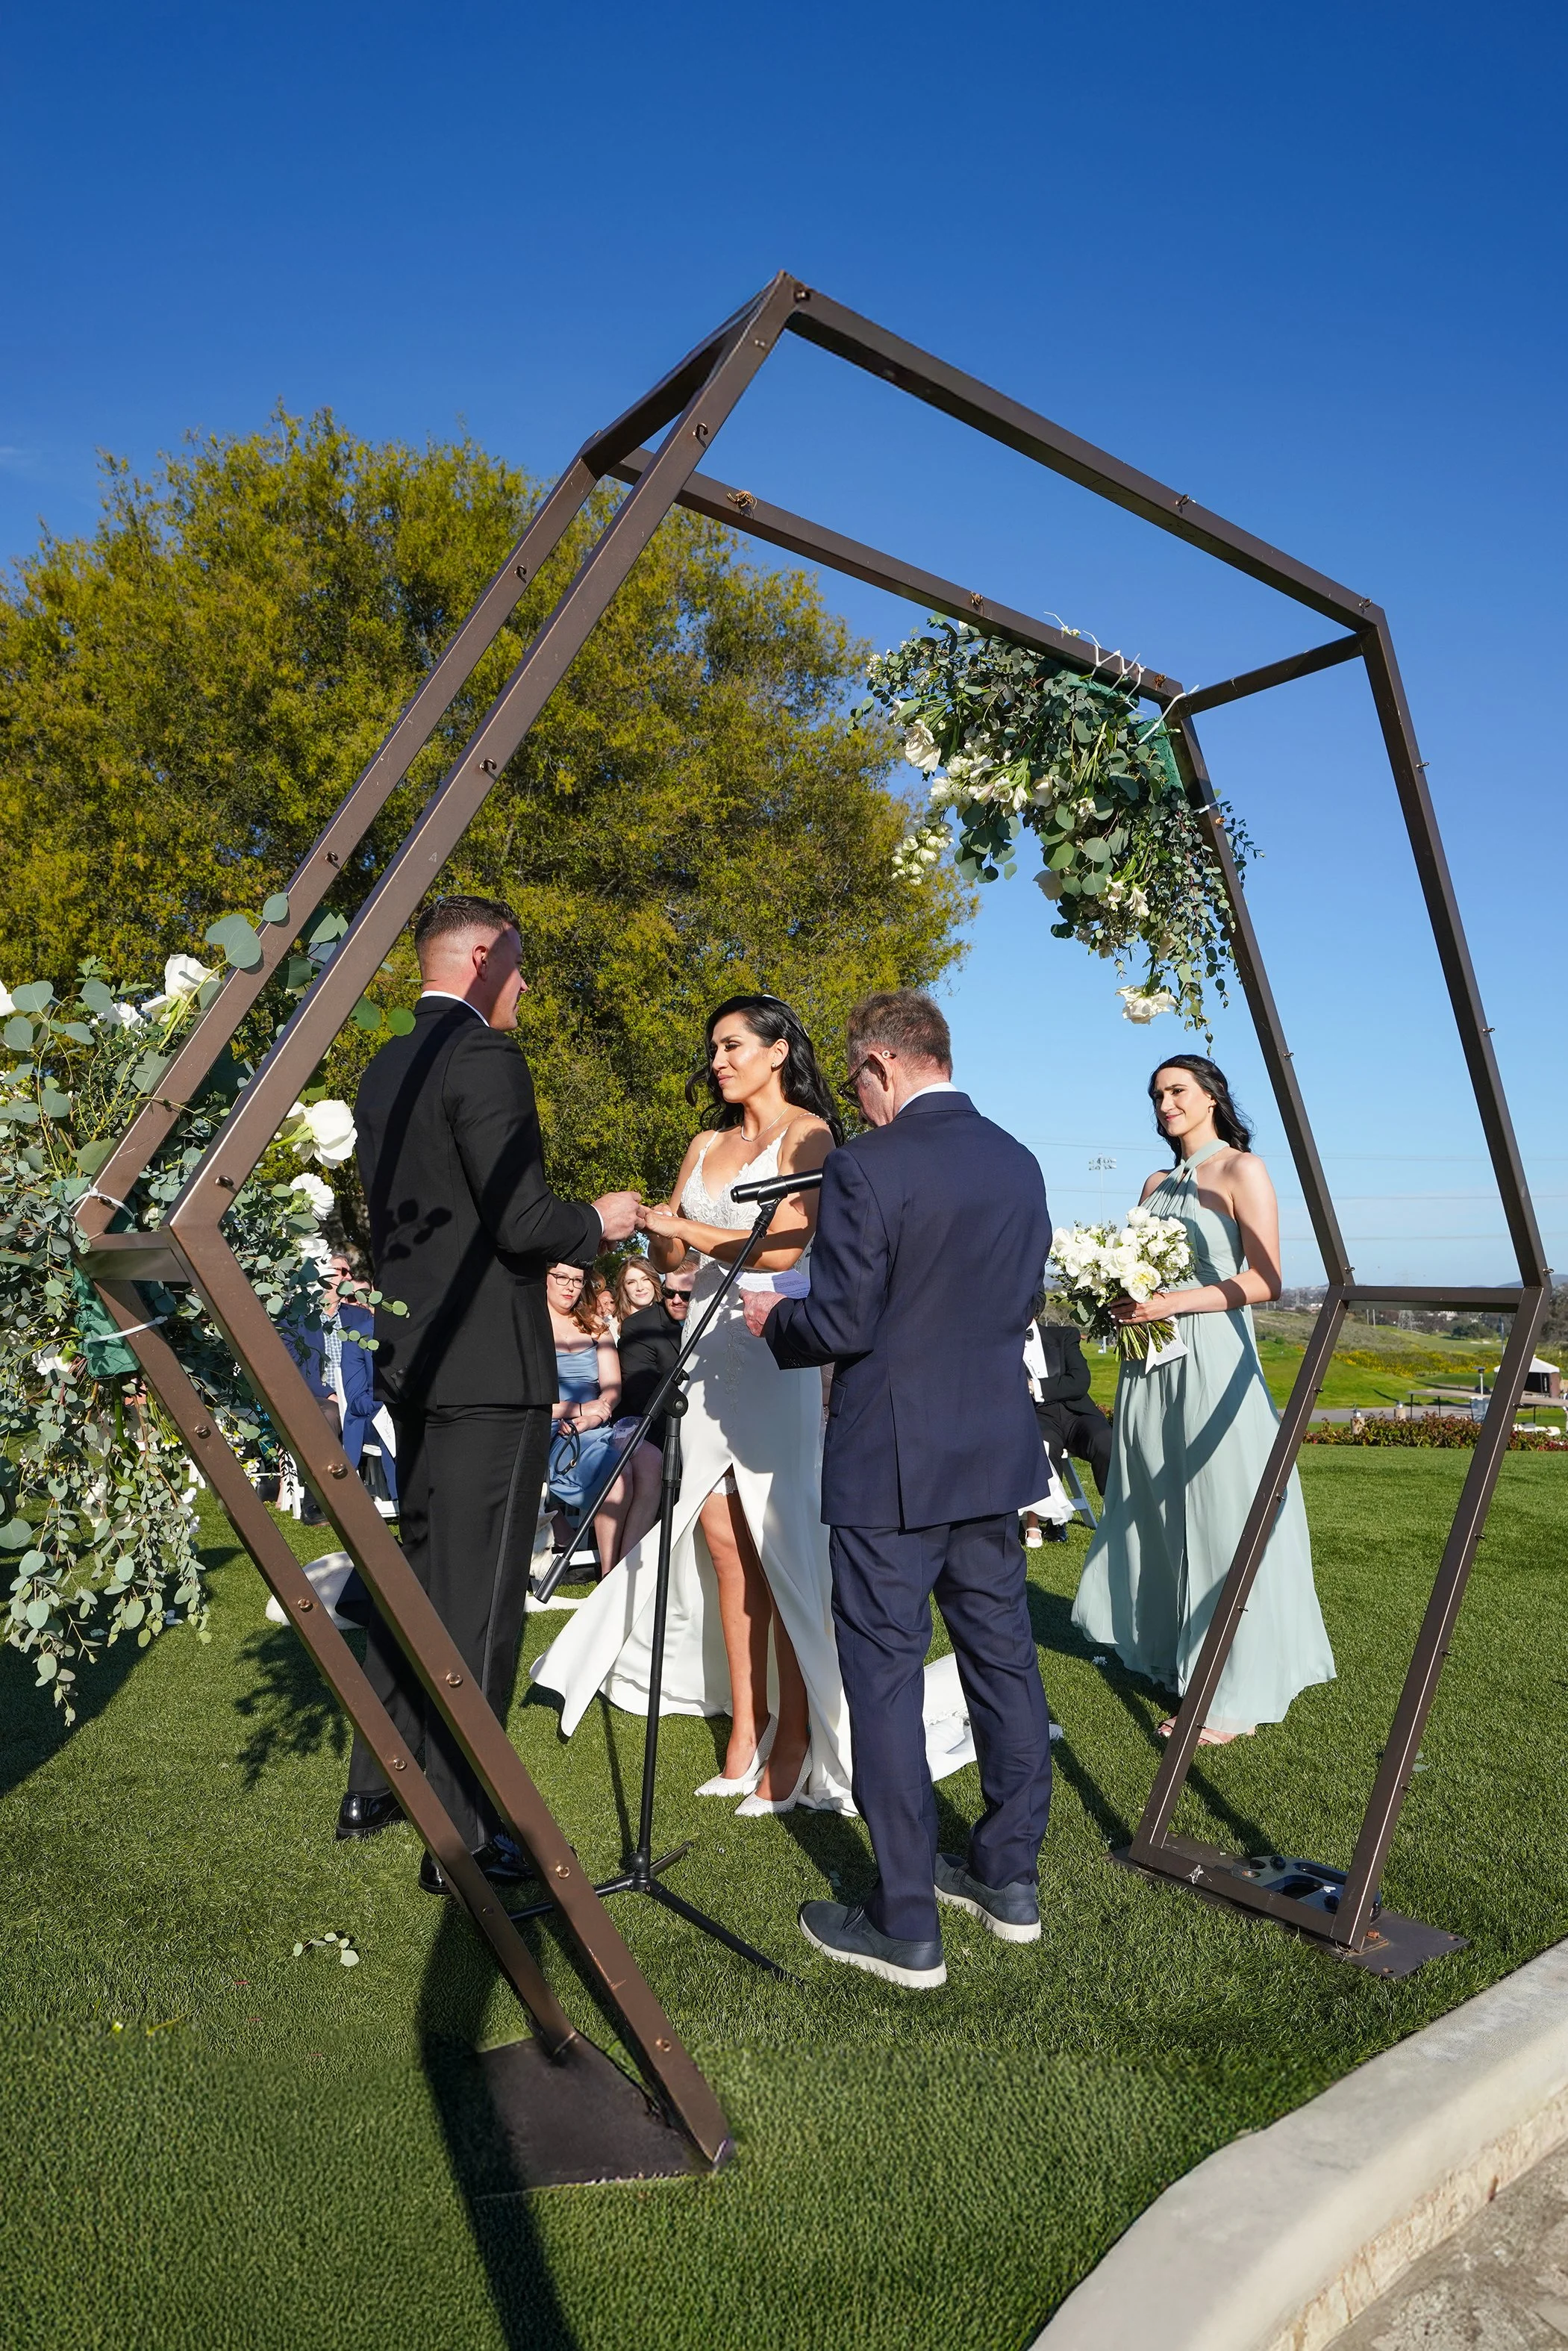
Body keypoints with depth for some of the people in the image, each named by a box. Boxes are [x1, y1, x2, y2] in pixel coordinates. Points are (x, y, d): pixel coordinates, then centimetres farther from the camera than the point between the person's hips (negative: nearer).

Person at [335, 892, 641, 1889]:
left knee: (420, 1571, 20)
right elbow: (522, 1218, -21)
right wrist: (598, 1221, -2)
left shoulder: (385, 1069, 14)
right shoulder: (485, 1060, -14)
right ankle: (463, 1835, 9)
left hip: (414, 1358, 9)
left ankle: (375, 1789, 32)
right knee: (478, 1595, -1)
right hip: (487, 1366, -9)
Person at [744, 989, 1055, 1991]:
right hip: (997, 1454, 7)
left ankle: (906, 1925, 14)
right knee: (1003, 1656, 16)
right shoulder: (1019, 1163, 6)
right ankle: (1011, 1878, 32)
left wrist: (776, 1321, 3)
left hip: (892, 1464, -7)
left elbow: (841, 1325, -17)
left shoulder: (867, 1168, -16)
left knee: (885, 1678, 4)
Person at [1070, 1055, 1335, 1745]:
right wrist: (1121, 1301, 1)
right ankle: (1171, 1656, 21)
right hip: (1151, 1365, 7)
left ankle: (1233, 1695, 6)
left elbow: (1265, 1280, -10)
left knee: (1219, 1520, -3)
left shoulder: (1241, 1170, -3)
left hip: (1211, 1360, -7)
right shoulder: (1156, 1183, 18)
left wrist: (1176, 1302, -18)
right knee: (1159, 1518, 9)